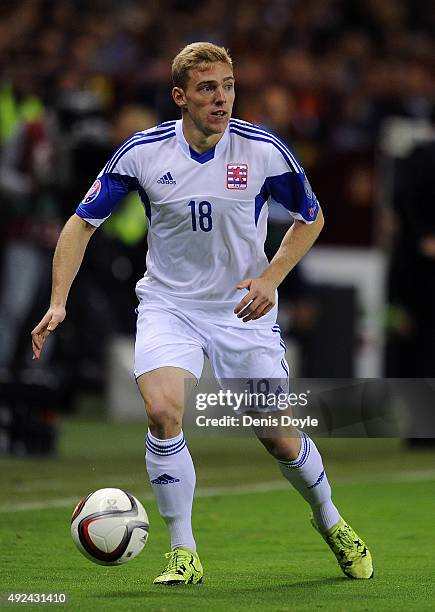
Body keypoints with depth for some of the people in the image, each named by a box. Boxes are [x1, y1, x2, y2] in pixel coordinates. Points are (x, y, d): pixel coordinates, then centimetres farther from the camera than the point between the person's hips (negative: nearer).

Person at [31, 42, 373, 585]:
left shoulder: (264, 151, -12)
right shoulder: (143, 152, -12)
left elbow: (310, 218, 4)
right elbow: (83, 222, -3)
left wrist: (270, 278, -10)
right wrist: (58, 302, -14)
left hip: (243, 310, 0)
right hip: (168, 305, 0)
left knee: (278, 436, 1)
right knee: (161, 412, -24)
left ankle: (330, 522, 33)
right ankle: (183, 553, -9)